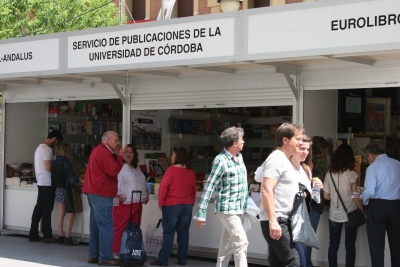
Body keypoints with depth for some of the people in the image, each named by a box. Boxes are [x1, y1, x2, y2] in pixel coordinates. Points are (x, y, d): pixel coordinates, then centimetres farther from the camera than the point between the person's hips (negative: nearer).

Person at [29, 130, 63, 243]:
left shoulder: (40, 147, 16)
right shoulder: (47, 149, -15)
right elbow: (48, 168, -21)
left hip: (41, 183, 10)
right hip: (47, 183, -10)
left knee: (38, 208, 10)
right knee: (47, 210, -4)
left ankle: (33, 234, 12)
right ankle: (47, 236, 1)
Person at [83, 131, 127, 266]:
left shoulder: (98, 150, 20)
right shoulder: (104, 152, -14)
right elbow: (113, 171, -19)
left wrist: (116, 156, 8)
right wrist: (120, 156, -9)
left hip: (95, 192, 11)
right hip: (101, 194, -11)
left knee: (96, 225, 12)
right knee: (106, 226, -9)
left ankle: (93, 255, 15)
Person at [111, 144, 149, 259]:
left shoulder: (137, 168, 18)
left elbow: (142, 183, 25)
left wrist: (146, 195, 17)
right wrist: (119, 195, -25)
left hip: (137, 203, 9)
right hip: (123, 203, -8)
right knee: (119, 228, -5)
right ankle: (115, 252, -2)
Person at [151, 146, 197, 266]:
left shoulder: (171, 170, -12)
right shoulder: (191, 172, 4)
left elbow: (163, 187, -12)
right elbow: (194, 190, 11)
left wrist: (160, 203, -2)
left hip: (172, 205, -5)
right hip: (187, 206, 5)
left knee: (168, 233, -2)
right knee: (183, 233, 9)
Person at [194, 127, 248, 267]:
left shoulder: (239, 157, 9)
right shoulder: (221, 160, -16)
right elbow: (209, 186, -18)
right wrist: (201, 213, -20)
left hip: (238, 209, 8)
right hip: (227, 209, -8)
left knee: (227, 245, 12)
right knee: (241, 242, -12)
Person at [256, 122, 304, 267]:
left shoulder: (285, 160, 19)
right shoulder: (276, 159, -11)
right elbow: (267, 190, -21)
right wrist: (273, 221, -26)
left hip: (282, 221, 10)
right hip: (276, 221, -10)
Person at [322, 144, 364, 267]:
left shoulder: (329, 174, -1)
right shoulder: (351, 174, -10)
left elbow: (326, 196, 2)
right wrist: (362, 212, 2)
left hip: (334, 214, 3)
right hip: (350, 214, -3)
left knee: (333, 245, 11)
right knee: (350, 246, 5)